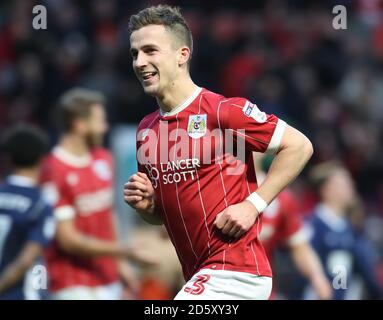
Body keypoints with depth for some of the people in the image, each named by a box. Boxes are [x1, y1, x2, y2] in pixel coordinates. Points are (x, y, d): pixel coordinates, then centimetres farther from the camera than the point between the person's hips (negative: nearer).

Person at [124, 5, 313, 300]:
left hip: (236, 272, -8)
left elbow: (299, 146, -8)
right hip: (200, 279, 8)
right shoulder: (146, 131, 12)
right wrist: (145, 205, 0)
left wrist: (252, 204, -13)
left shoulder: (222, 111, -10)